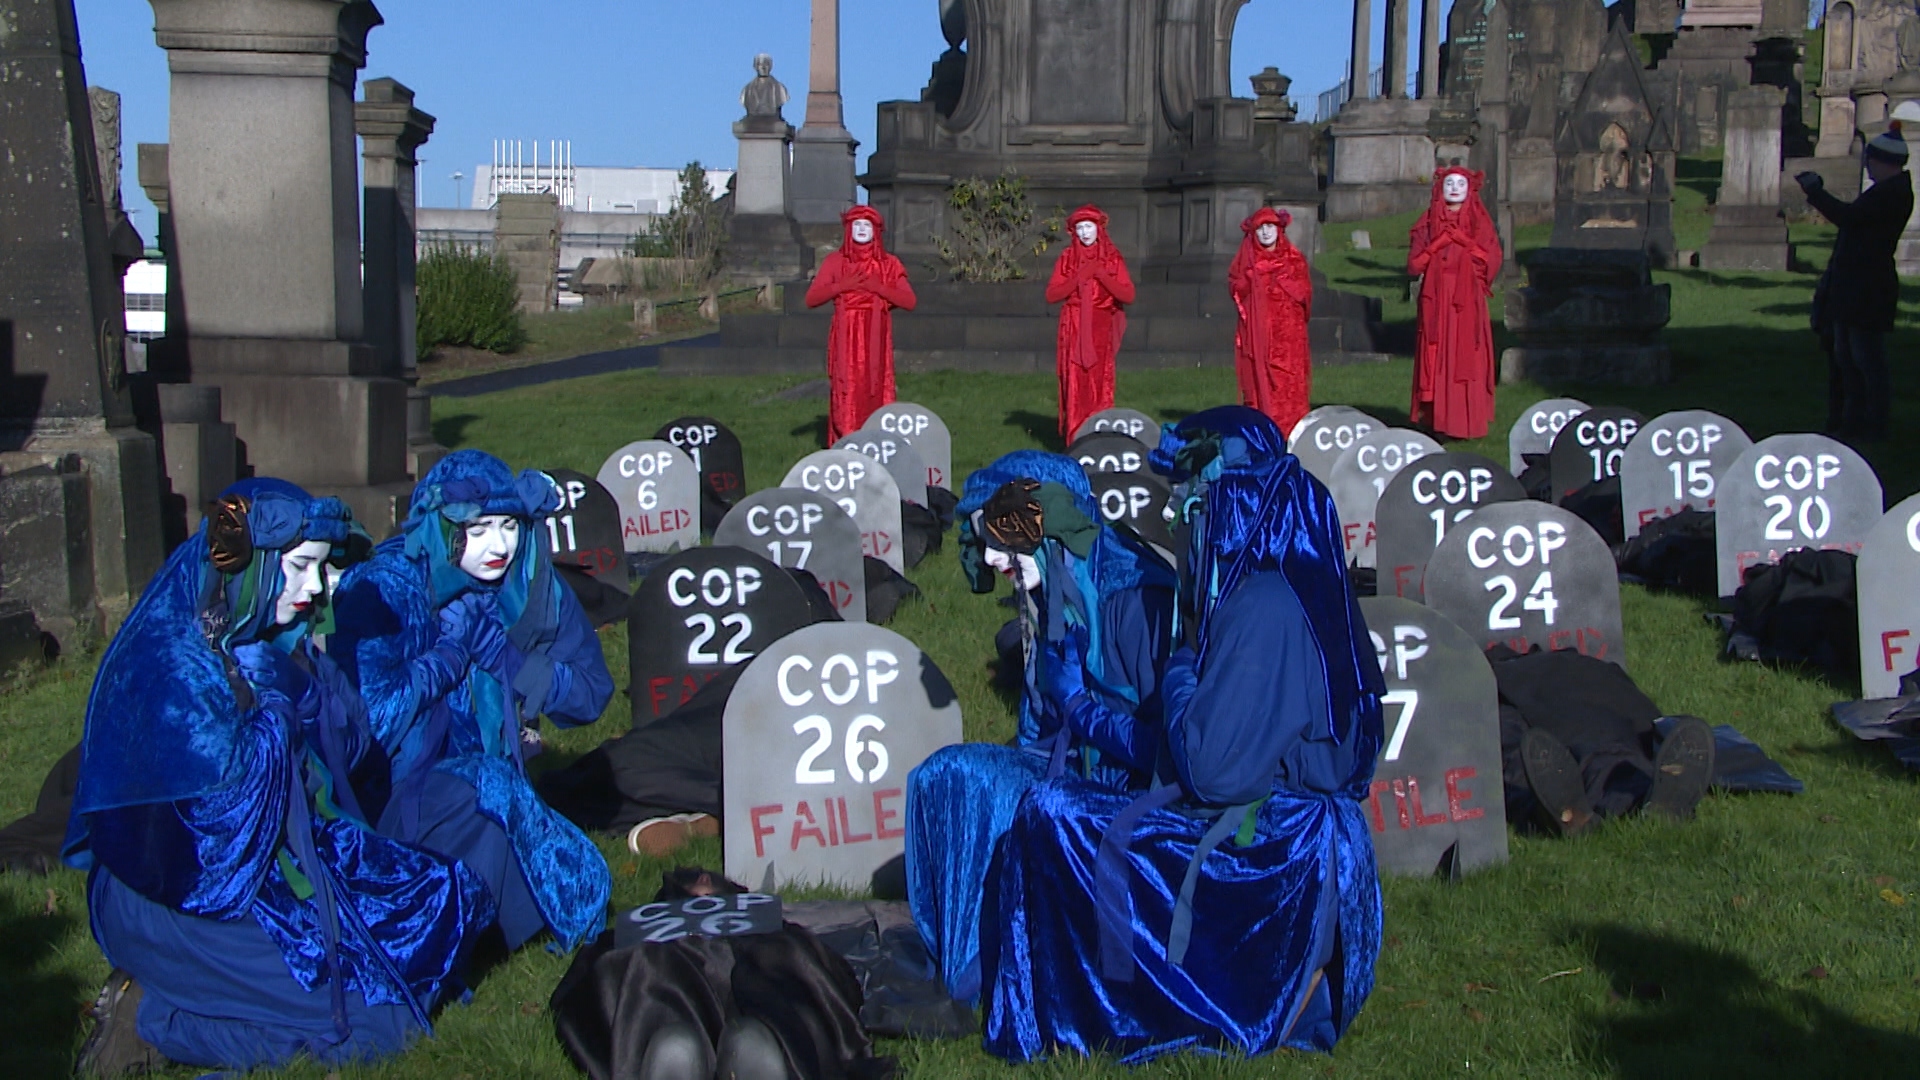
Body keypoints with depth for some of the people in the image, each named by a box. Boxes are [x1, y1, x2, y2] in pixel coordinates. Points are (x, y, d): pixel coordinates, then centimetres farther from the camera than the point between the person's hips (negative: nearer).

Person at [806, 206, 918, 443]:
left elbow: (910, 301, -1)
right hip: (846, 341, -1)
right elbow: (811, 299, 1)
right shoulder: (835, 262, 8)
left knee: (875, 394, -2)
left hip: (875, 342, 1)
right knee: (847, 396, -7)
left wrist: (878, 288, -12)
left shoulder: (889, 265, 9)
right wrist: (841, 286, -11)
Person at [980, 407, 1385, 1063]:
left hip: (1272, 858, -10)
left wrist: (1180, 667, -8)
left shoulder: (1263, 609, -23)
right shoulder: (1287, 586, 8)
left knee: (1051, 818, -13)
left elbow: (1213, 770, -24)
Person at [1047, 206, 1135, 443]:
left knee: (1100, 386, -5)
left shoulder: (1112, 258, 6)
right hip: (1074, 330, 0)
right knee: (1075, 386, -5)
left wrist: (1102, 276, -13)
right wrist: (1078, 279, -13)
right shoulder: (1067, 258, 7)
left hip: (1101, 329, 0)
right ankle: (1074, 441, -3)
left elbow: (1128, 295, -2)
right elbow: (1051, 295, -1)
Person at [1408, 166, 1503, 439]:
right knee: (1436, 360, -3)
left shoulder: (1479, 223, 8)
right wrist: (1439, 244, -9)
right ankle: (1436, 419, 0)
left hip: (1467, 303, -1)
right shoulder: (1429, 223, 10)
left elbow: (1491, 262, -2)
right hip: (1436, 301, 1)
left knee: (1467, 359, -5)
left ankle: (1467, 421, -2)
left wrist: (1464, 242, -9)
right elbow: (1414, 265, 2)